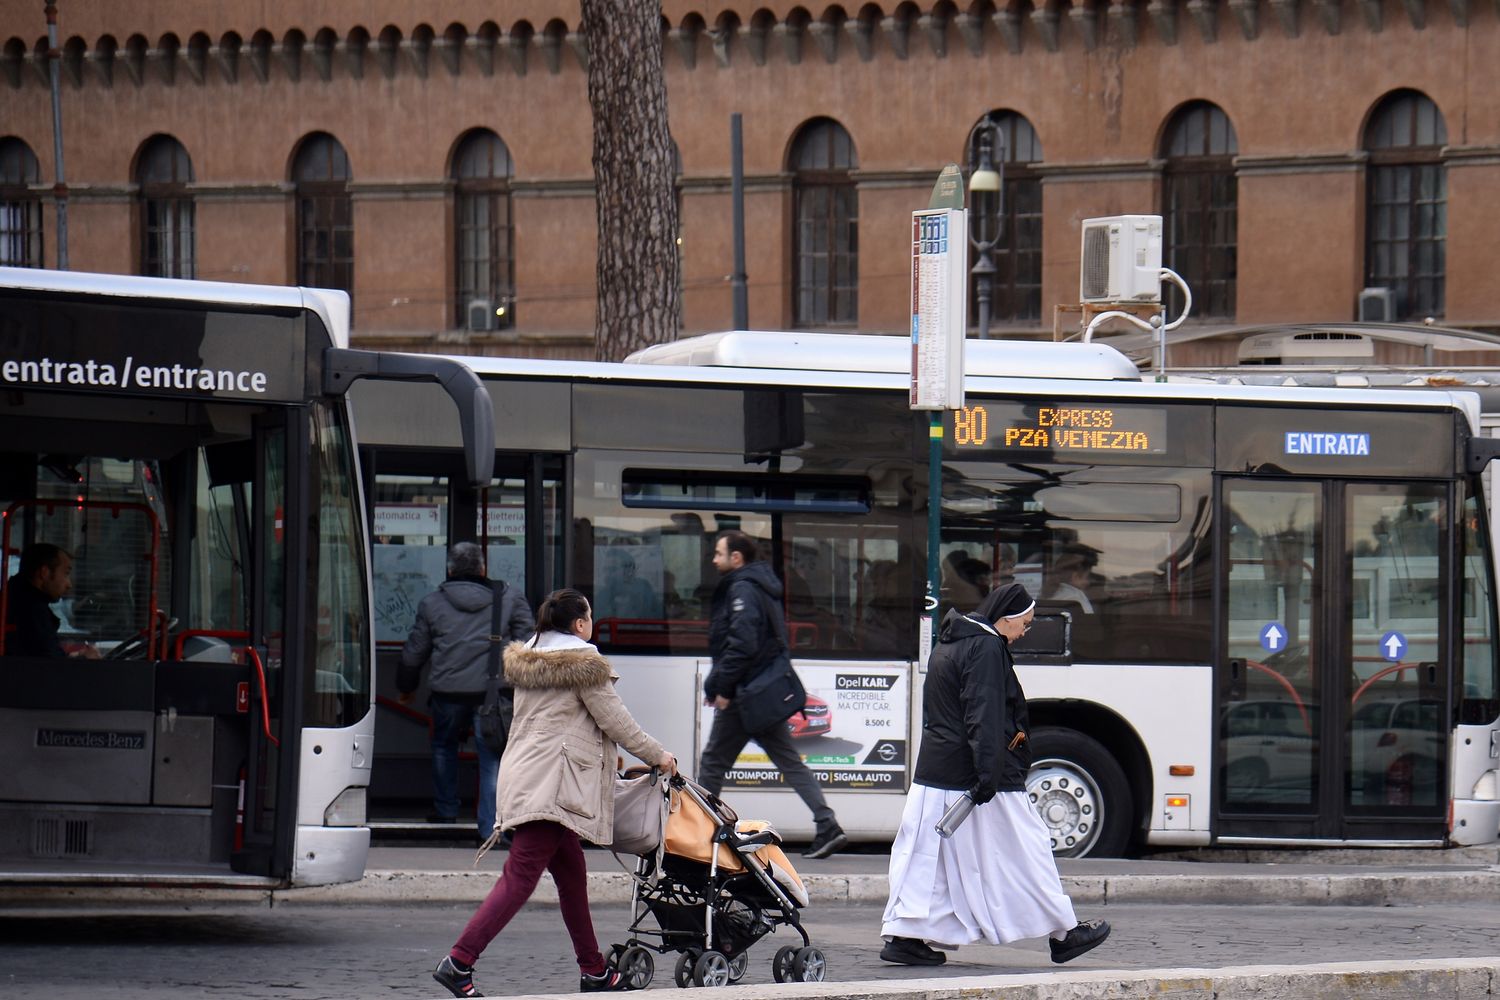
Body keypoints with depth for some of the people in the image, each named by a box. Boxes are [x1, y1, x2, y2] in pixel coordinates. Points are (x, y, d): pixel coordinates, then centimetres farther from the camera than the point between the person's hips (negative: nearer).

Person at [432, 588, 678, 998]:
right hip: (552, 783, -9)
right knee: (520, 877, -13)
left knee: (572, 873, 15)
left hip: (523, 776, 9)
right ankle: (459, 961, -21)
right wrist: (657, 756, 10)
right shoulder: (583, 665, -7)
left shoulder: (527, 661, 17)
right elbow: (615, 720, -3)